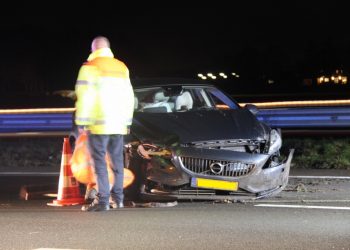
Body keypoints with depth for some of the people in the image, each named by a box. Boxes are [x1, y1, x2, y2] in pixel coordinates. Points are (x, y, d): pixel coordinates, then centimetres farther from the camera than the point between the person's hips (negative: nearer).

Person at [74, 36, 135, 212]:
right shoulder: (122, 68, 14)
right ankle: (118, 197, 19)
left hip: (98, 124, -6)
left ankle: (103, 200, -11)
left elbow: (84, 96, -12)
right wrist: (127, 121, 22)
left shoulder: (90, 67, -6)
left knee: (99, 160, -5)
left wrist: (81, 121, -9)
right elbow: (129, 96, 16)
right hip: (119, 124, 6)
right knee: (117, 159, 15)